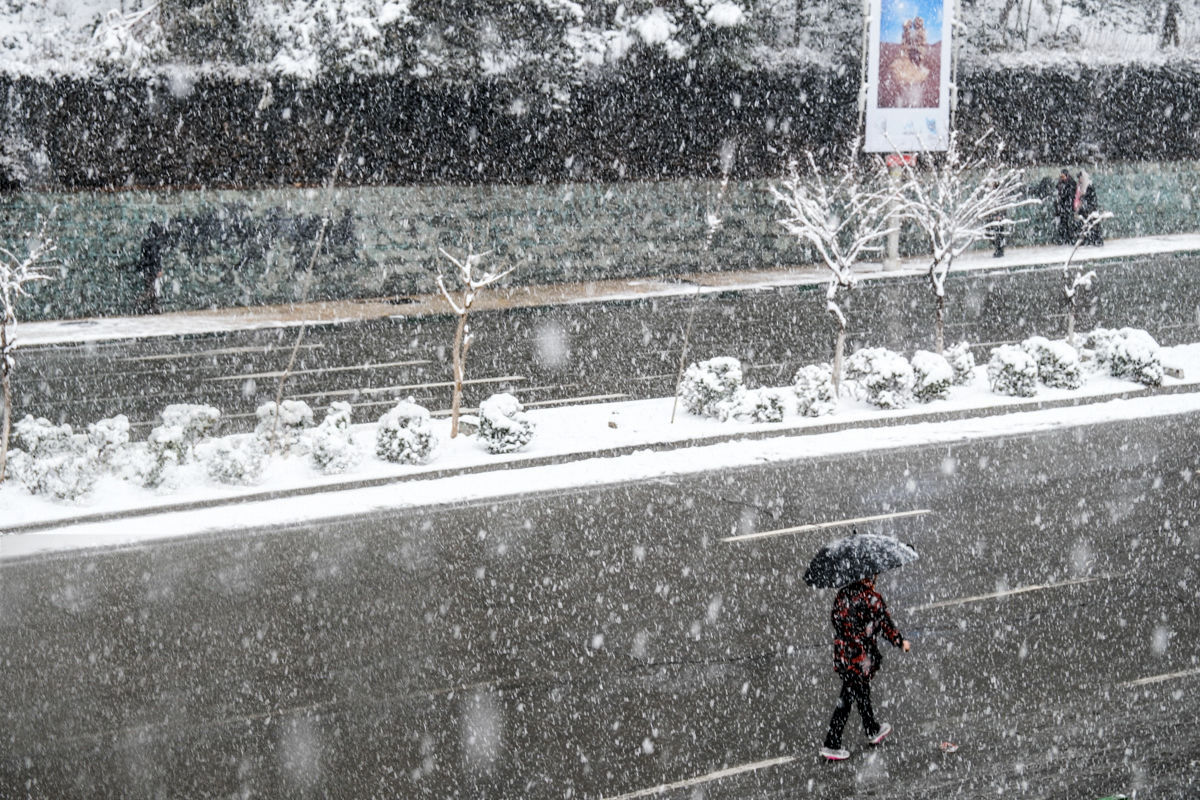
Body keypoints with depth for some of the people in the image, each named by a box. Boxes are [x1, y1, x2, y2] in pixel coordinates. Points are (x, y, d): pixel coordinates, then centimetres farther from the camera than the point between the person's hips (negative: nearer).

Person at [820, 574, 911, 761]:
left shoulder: (842, 595, -2)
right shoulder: (872, 599, -20)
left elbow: (834, 618, 9)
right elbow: (886, 625, -11)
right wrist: (901, 642, 5)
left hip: (842, 653, 6)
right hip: (862, 658, -6)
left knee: (862, 692, 24)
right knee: (847, 699, 6)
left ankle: (872, 730, 41)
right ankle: (831, 745, 17)